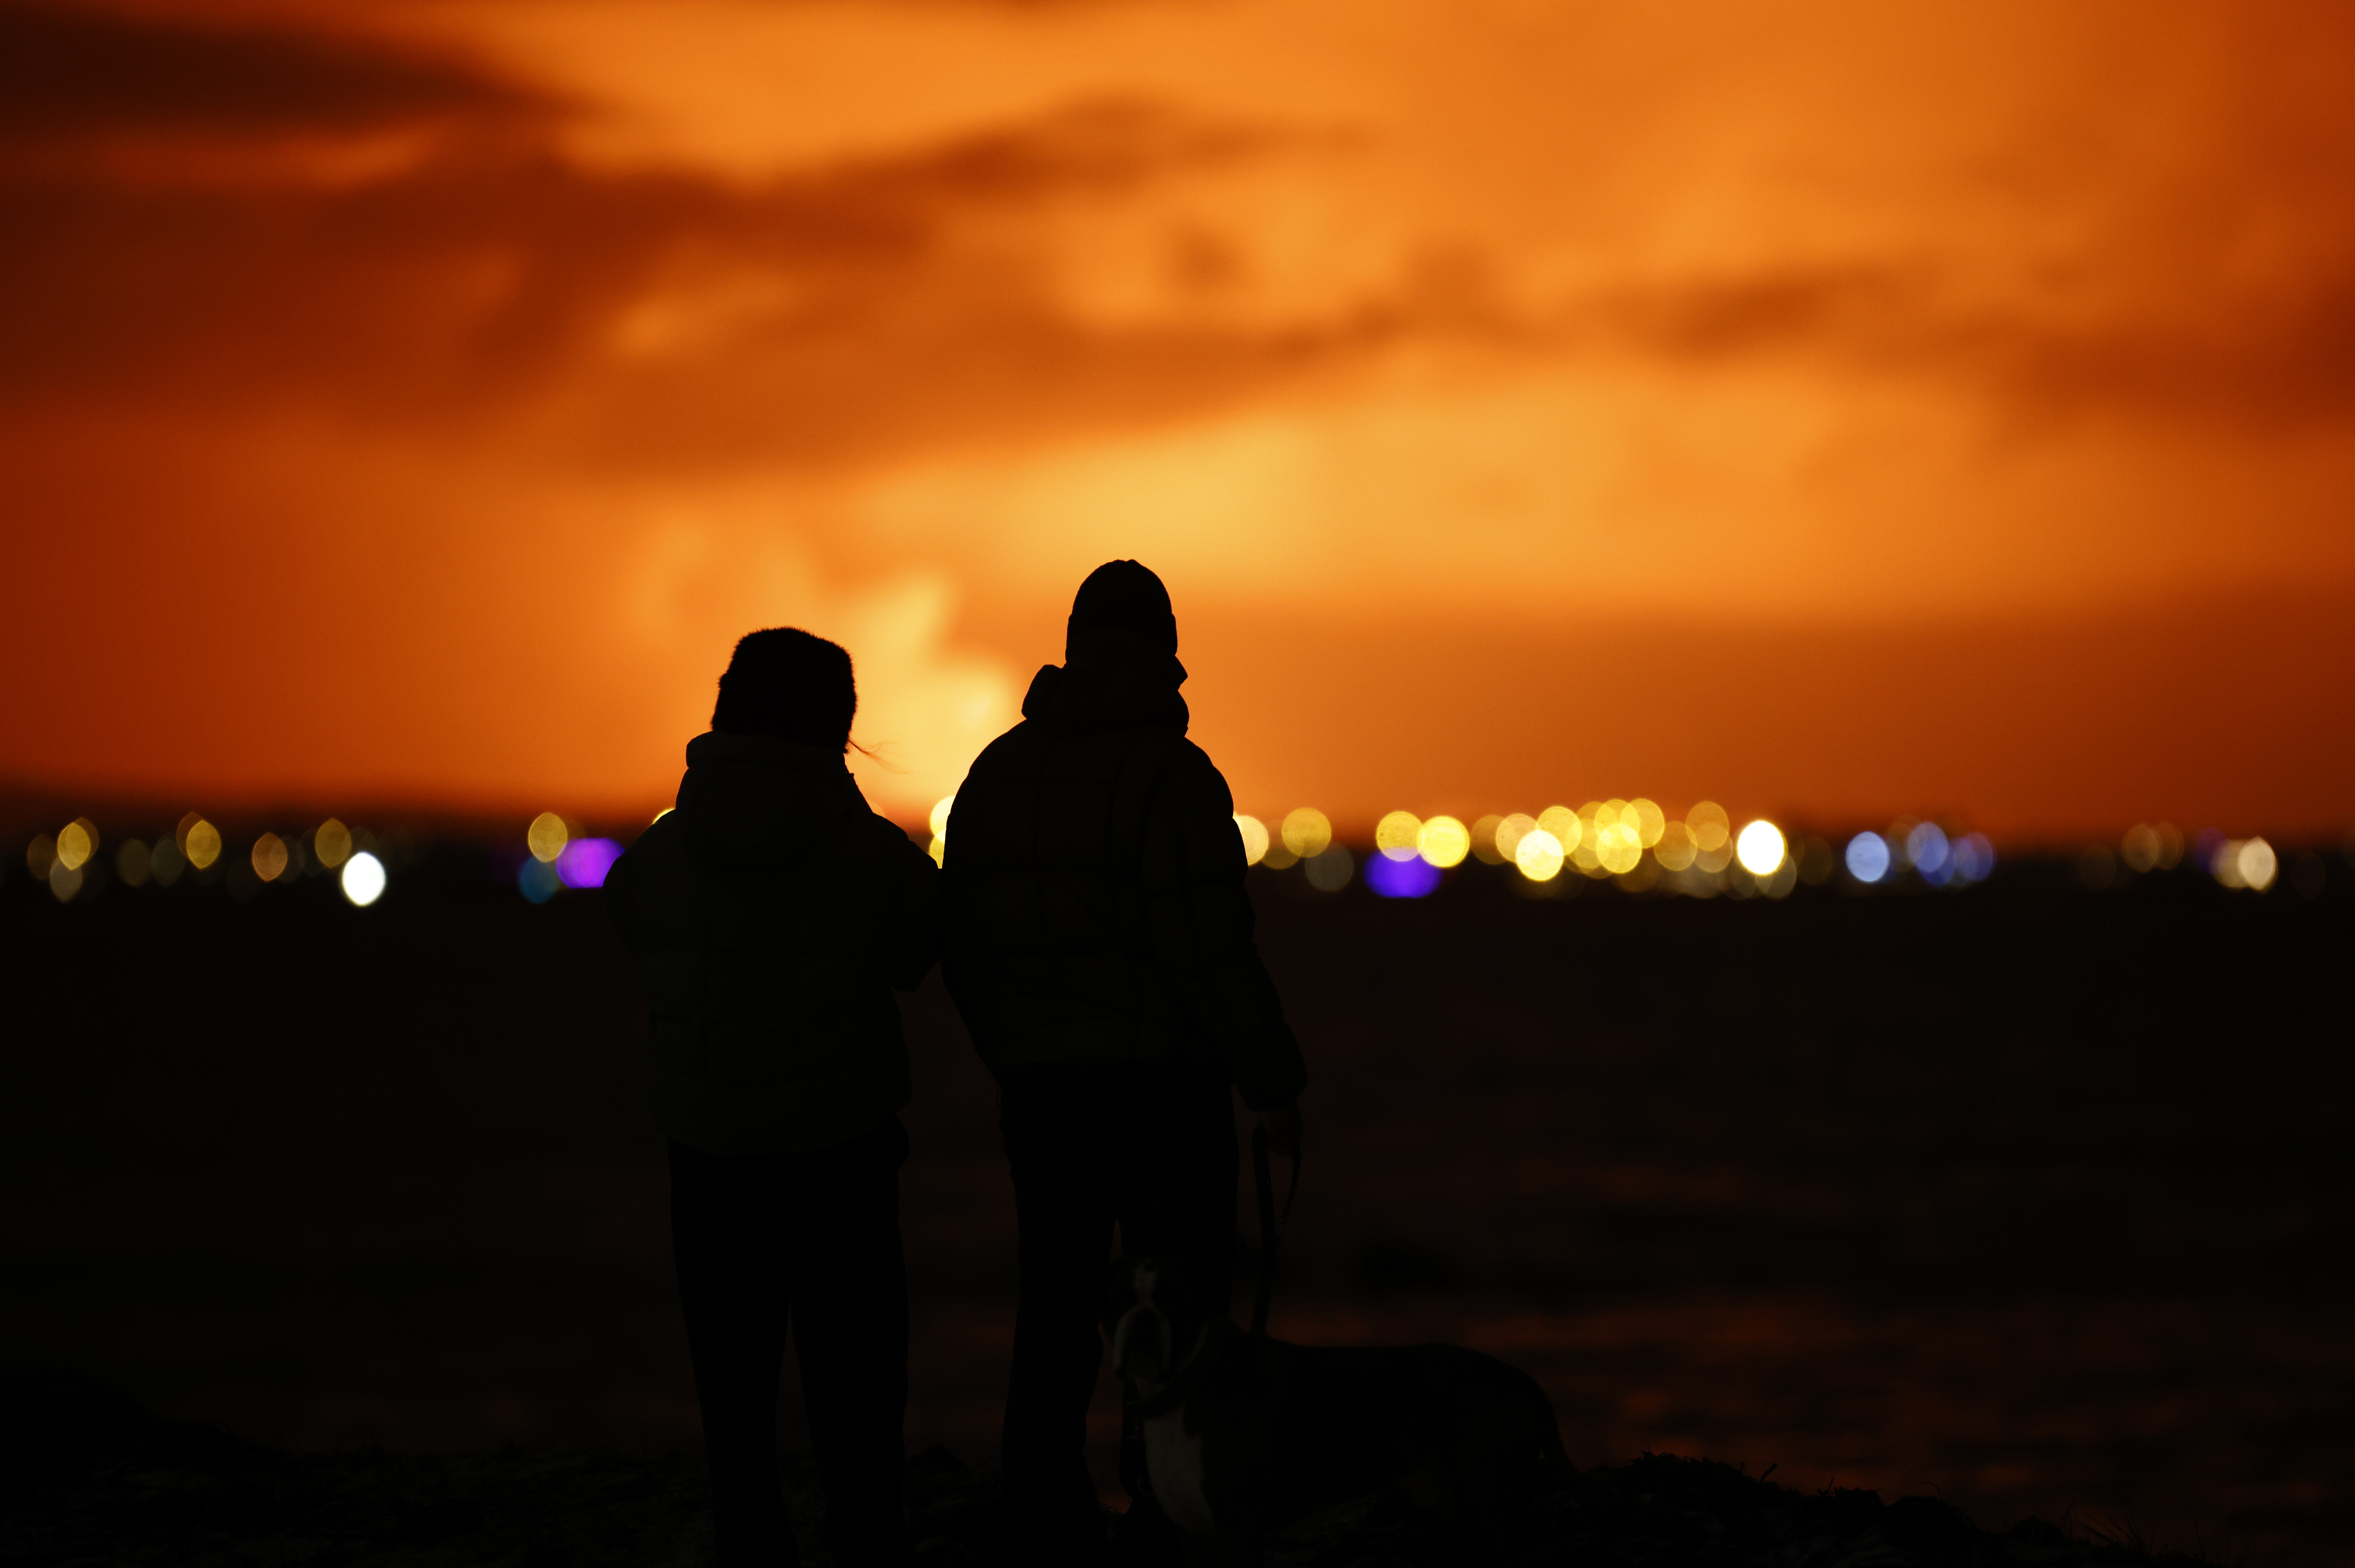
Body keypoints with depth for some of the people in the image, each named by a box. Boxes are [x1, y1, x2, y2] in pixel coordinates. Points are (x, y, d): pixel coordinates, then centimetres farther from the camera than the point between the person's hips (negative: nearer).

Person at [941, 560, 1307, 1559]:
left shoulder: (998, 773, 7)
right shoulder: (1172, 776, -13)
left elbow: (962, 948, 10)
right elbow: (1212, 950, -18)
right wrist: (1276, 1085, -9)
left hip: (1038, 1090, 6)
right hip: (1161, 1085, -6)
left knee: (1059, 1302, 14)